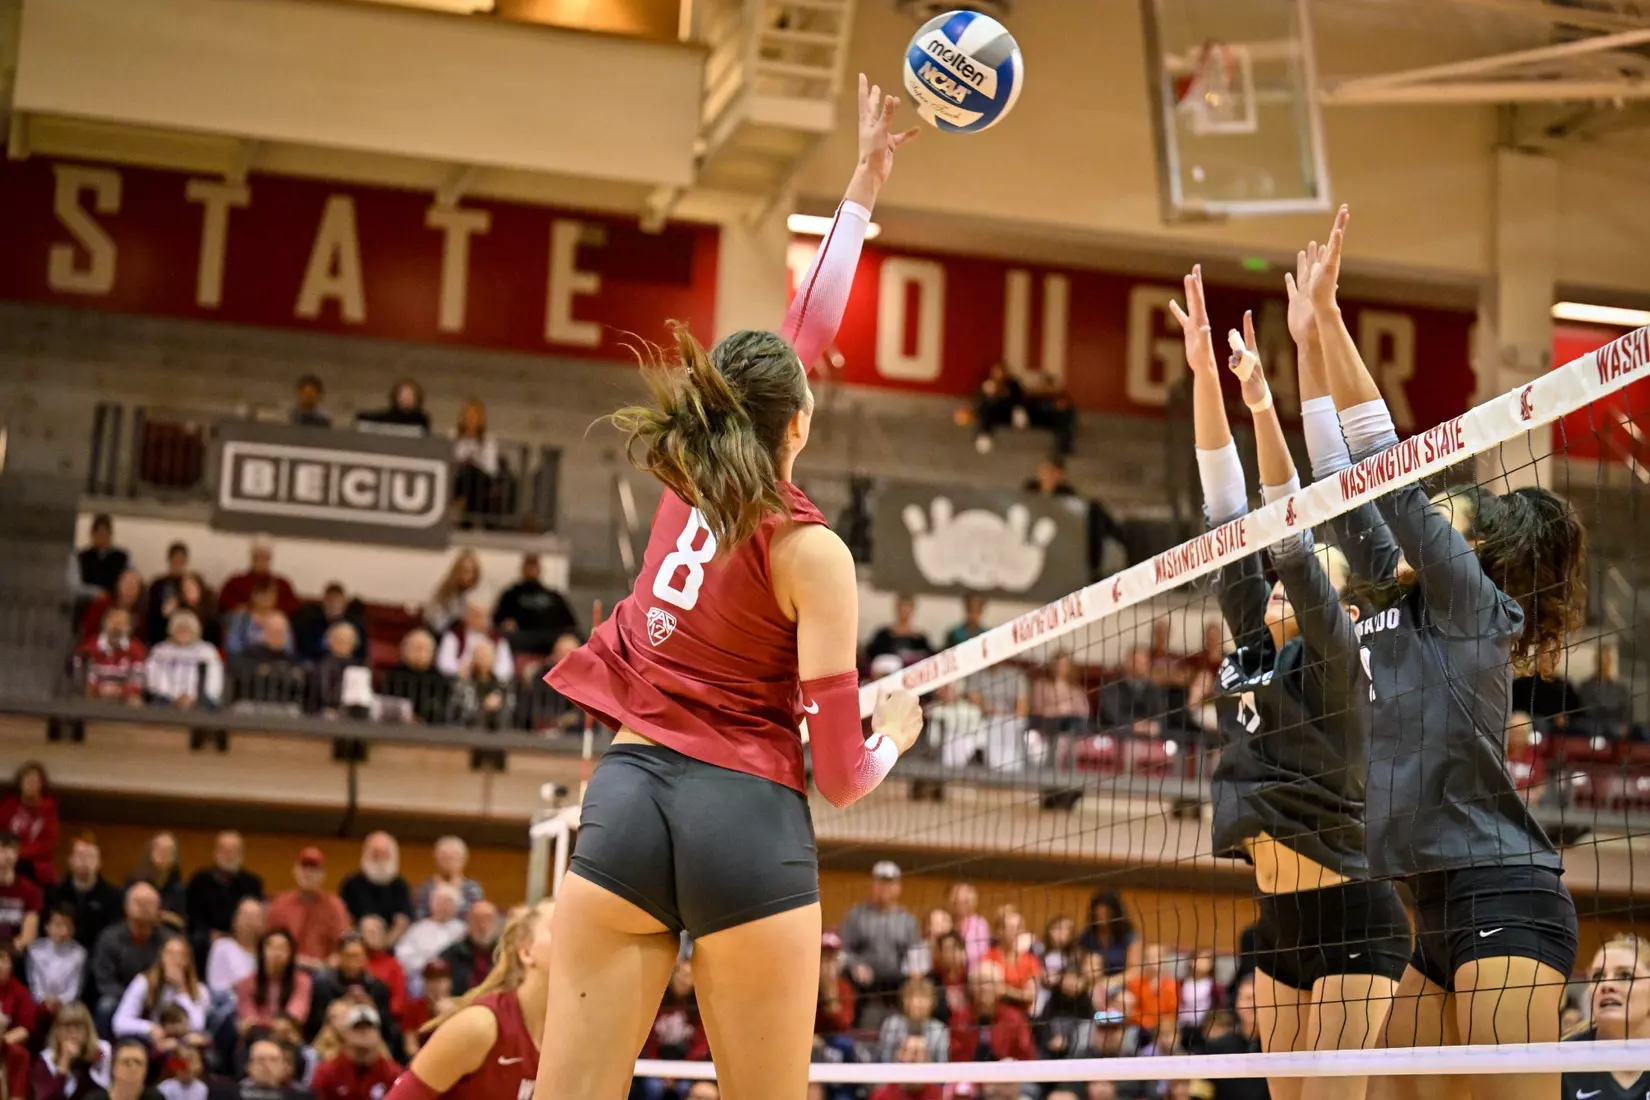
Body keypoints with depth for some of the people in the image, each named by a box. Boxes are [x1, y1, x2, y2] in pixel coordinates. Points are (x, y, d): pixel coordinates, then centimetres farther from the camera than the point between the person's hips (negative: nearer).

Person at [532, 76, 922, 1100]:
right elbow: (840, 775, -6)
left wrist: (863, 187, 32)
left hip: (626, 798, 5)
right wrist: (896, 734, 17)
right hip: (745, 820, -5)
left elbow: (806, 328, 24)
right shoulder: (810, 551, -6)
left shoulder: (691, 479, 10)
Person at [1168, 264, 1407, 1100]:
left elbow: (1294, 537, -18)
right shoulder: (1255, 648, 11)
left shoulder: (1334, 657, -5)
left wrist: (1261, 403, -25)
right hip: (1279, 918, 7)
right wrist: (1204, 372, 1)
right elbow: (1227, 515, 6)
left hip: (1353, 916, -7)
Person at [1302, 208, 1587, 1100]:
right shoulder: (1396, 602, 18)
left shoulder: (1472, 602, -3)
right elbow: (1347, 487, 20)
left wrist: (1330, 314, -7)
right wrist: (1310, 339, 19)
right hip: (1440, 912, 9)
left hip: (1504, 897, -9)